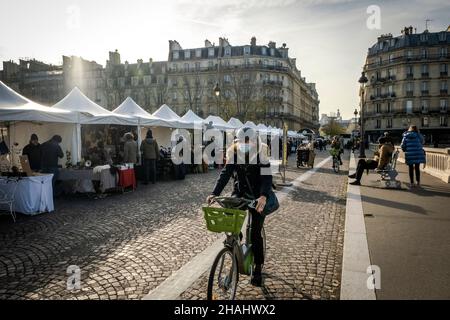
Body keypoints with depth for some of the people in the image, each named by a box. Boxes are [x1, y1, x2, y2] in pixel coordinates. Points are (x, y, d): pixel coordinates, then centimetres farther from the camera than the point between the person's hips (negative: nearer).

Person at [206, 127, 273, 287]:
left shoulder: (261, 152, -17)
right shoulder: (233, 151, -9)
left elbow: (266, 176, -26)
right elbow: (225, 173, -13)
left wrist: (263, 196, -44)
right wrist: (214, 193, -26)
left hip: (257, 196, -3)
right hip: (239, 192, 3)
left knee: (255, 233, -4)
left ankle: (258, 268, 13)